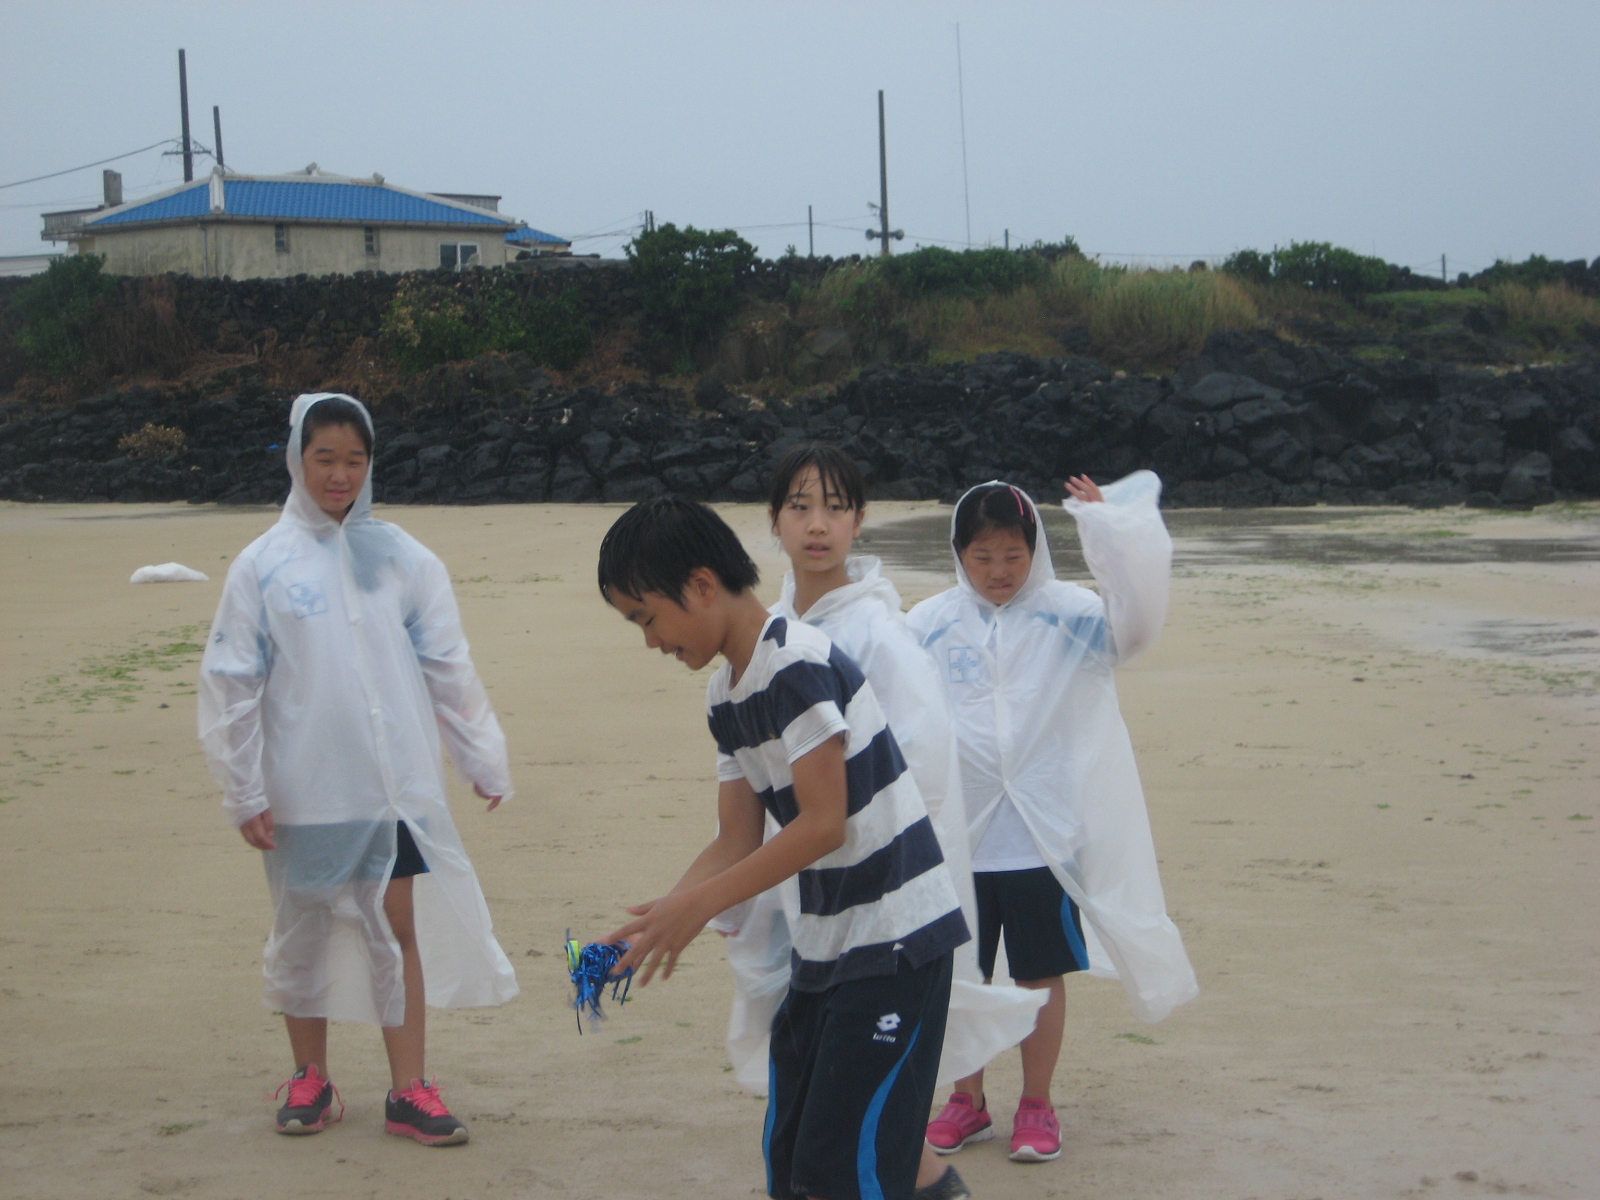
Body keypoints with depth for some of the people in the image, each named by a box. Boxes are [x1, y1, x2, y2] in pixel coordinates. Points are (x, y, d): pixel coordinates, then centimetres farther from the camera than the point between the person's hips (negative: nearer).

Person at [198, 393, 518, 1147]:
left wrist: (483, 758, 8)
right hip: (303, 791, -1)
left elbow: (447, 666, 7)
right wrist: (243, 793, -3)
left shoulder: (399, 557, 3)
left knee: (399, 925, 1)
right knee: (303, 930, 10)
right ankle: (310, 1078, 27)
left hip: (396, 782, 1)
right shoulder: (264, 566, -1)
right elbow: (231, 685, 0)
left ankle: (408, 1090, 9)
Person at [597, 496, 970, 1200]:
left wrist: (697, 906, -18)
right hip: (821, 948, 9)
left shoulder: (798, 664, -18)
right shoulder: (725, 698, 10)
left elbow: (824, 823, -21)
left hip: (894, 936, -9)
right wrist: (651, 927, -1)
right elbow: (737, 842, 11)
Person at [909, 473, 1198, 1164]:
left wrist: (1106, 525, -20)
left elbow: (1135, 621, -17)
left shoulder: (1068, 615, -3)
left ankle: (1036, 1105, 24)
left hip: (1043, 838, -1)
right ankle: (967, 1102, 29)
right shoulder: (928, 625, 1)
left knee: (1041, 976, 8)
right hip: (956, 838, 2)